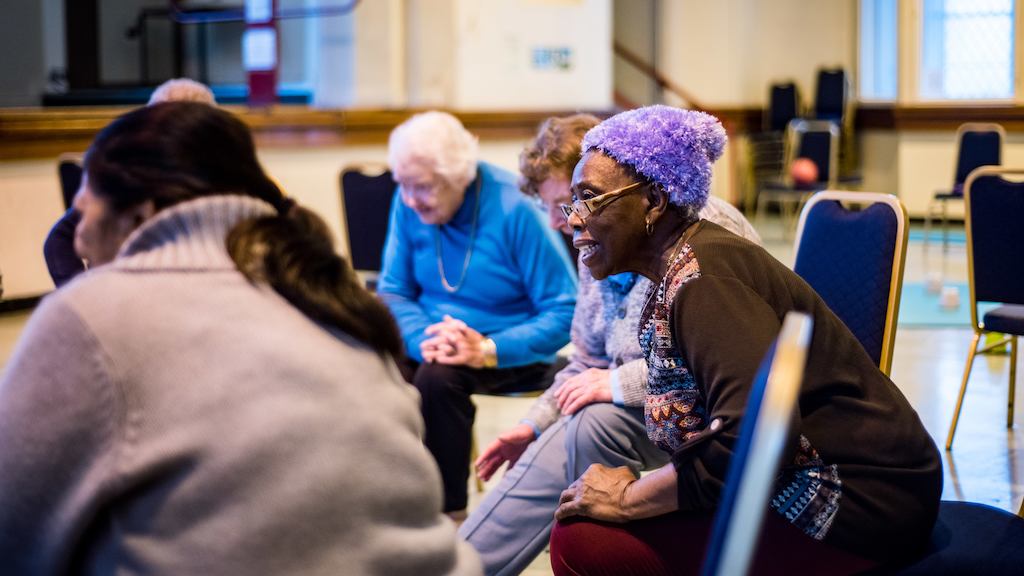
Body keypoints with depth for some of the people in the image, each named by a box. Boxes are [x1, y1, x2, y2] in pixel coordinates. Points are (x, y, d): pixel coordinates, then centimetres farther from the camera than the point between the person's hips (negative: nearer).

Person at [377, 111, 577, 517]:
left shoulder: (514, 209, -19)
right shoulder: (408, 204, -3)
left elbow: (565, 313, -18)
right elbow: (393, 291, 4)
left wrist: (489, 350, -30)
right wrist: (423, 336, -19)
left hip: (509, 351, -4)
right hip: (437, 336, 5)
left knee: (437, 378, -35)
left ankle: (449, 513, -16)